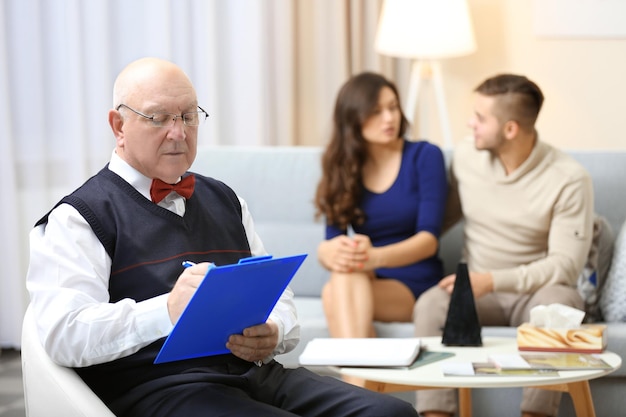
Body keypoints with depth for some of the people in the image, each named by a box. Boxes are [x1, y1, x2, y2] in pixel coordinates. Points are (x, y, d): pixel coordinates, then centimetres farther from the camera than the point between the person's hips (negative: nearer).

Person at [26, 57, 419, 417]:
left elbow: (277, 296, 24)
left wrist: (273, 334, -2)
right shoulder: (80, 217, 4)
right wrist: (168, 311, -27)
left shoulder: (224, 199, 25)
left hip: (258, 372, 7)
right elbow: (64, 334, -11)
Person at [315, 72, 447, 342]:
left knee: (335, 289, -33)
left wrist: (376, 257, -30)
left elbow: (429, 239, -10)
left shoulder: (424, 157, 0)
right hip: (363, 286, 3)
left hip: (416, 288, -3)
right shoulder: (341, 169, 9)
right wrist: (328, 253, -27)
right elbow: (331, 241, 1)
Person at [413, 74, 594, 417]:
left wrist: (491, 280, -25)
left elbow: (565, 266, -15)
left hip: (535, 291, -2)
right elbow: (446, 216, 17)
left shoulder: (569, 179, -12)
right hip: (477, 289, 3)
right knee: (430, 305, -30)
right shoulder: (465, 157, 1)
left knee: (557, 302, -38)